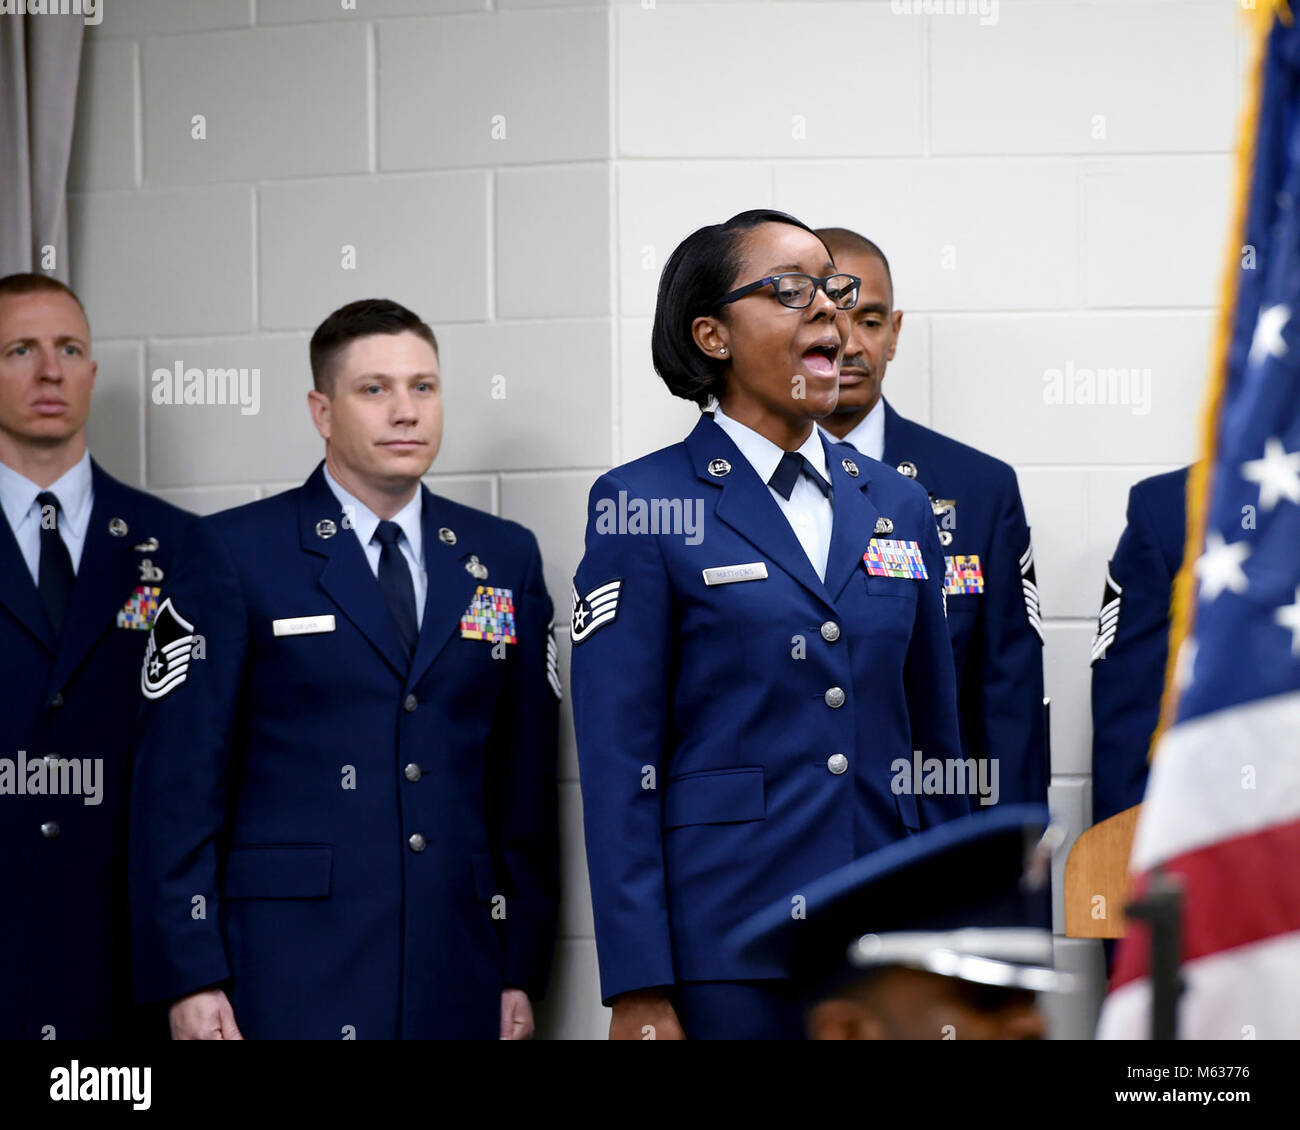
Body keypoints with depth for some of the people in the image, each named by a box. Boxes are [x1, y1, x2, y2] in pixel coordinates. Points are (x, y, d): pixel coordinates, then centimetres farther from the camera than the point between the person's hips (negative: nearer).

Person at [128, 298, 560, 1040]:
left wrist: (524, 969, 6)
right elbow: (178, 780, -4)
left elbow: (526, 779, 10)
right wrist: (190, 978, -9)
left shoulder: (505, 558, 11)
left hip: (459, 975, 3)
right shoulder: (237, 555, -1)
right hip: (290, 979, -3)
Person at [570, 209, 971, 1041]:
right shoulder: (642, 507, -2)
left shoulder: (899, 506, 13)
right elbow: (619, 762, -6)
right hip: (722, 955, -4)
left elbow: (936, 745, 16)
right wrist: (639, 992, -12)